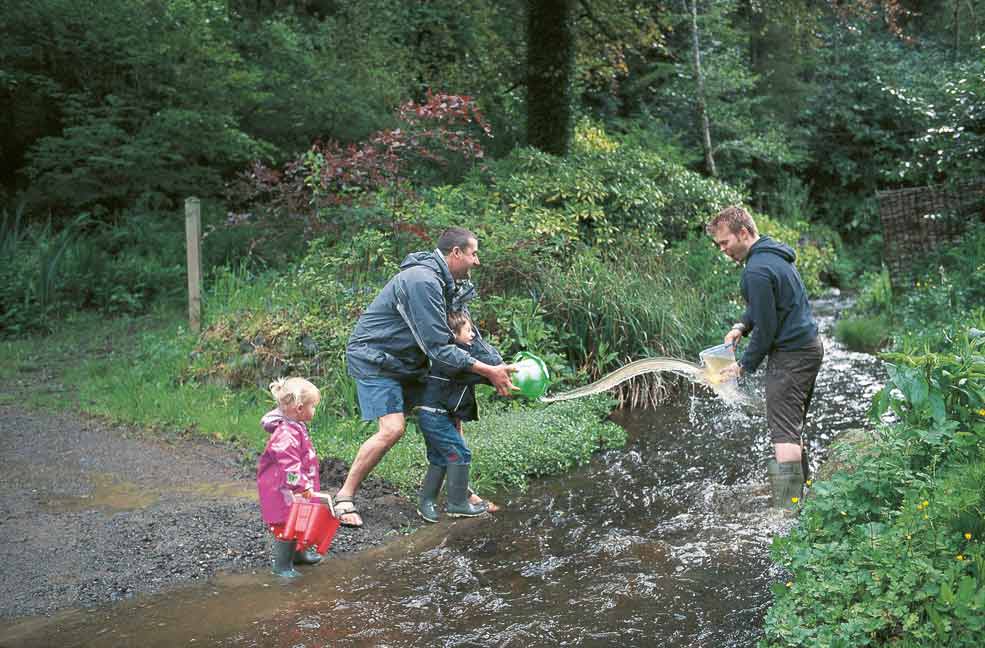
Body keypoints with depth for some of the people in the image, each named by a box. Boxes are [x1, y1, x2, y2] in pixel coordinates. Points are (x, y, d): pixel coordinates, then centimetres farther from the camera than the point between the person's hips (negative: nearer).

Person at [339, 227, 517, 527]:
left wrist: (497, 365, -2)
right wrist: (488, 371, -27)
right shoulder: (422, 281, -26)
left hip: (407, 362, 10)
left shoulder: (450, 284, 6)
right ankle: (344, 498, -7)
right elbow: (437, 346, -28)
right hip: (374, 359, -10)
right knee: (392, 428, -22)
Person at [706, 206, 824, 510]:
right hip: (810, 346, 11)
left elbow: (767, 327, -19)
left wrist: (744, 366, -8)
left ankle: (786, 510, -11)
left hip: (790, 354, -11)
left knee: (783, 433, -11)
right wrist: (742, 325, 7)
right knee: (794, 428, 20)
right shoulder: (773, 254, 12)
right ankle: (799, 492, 31)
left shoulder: (757, 270, -21)